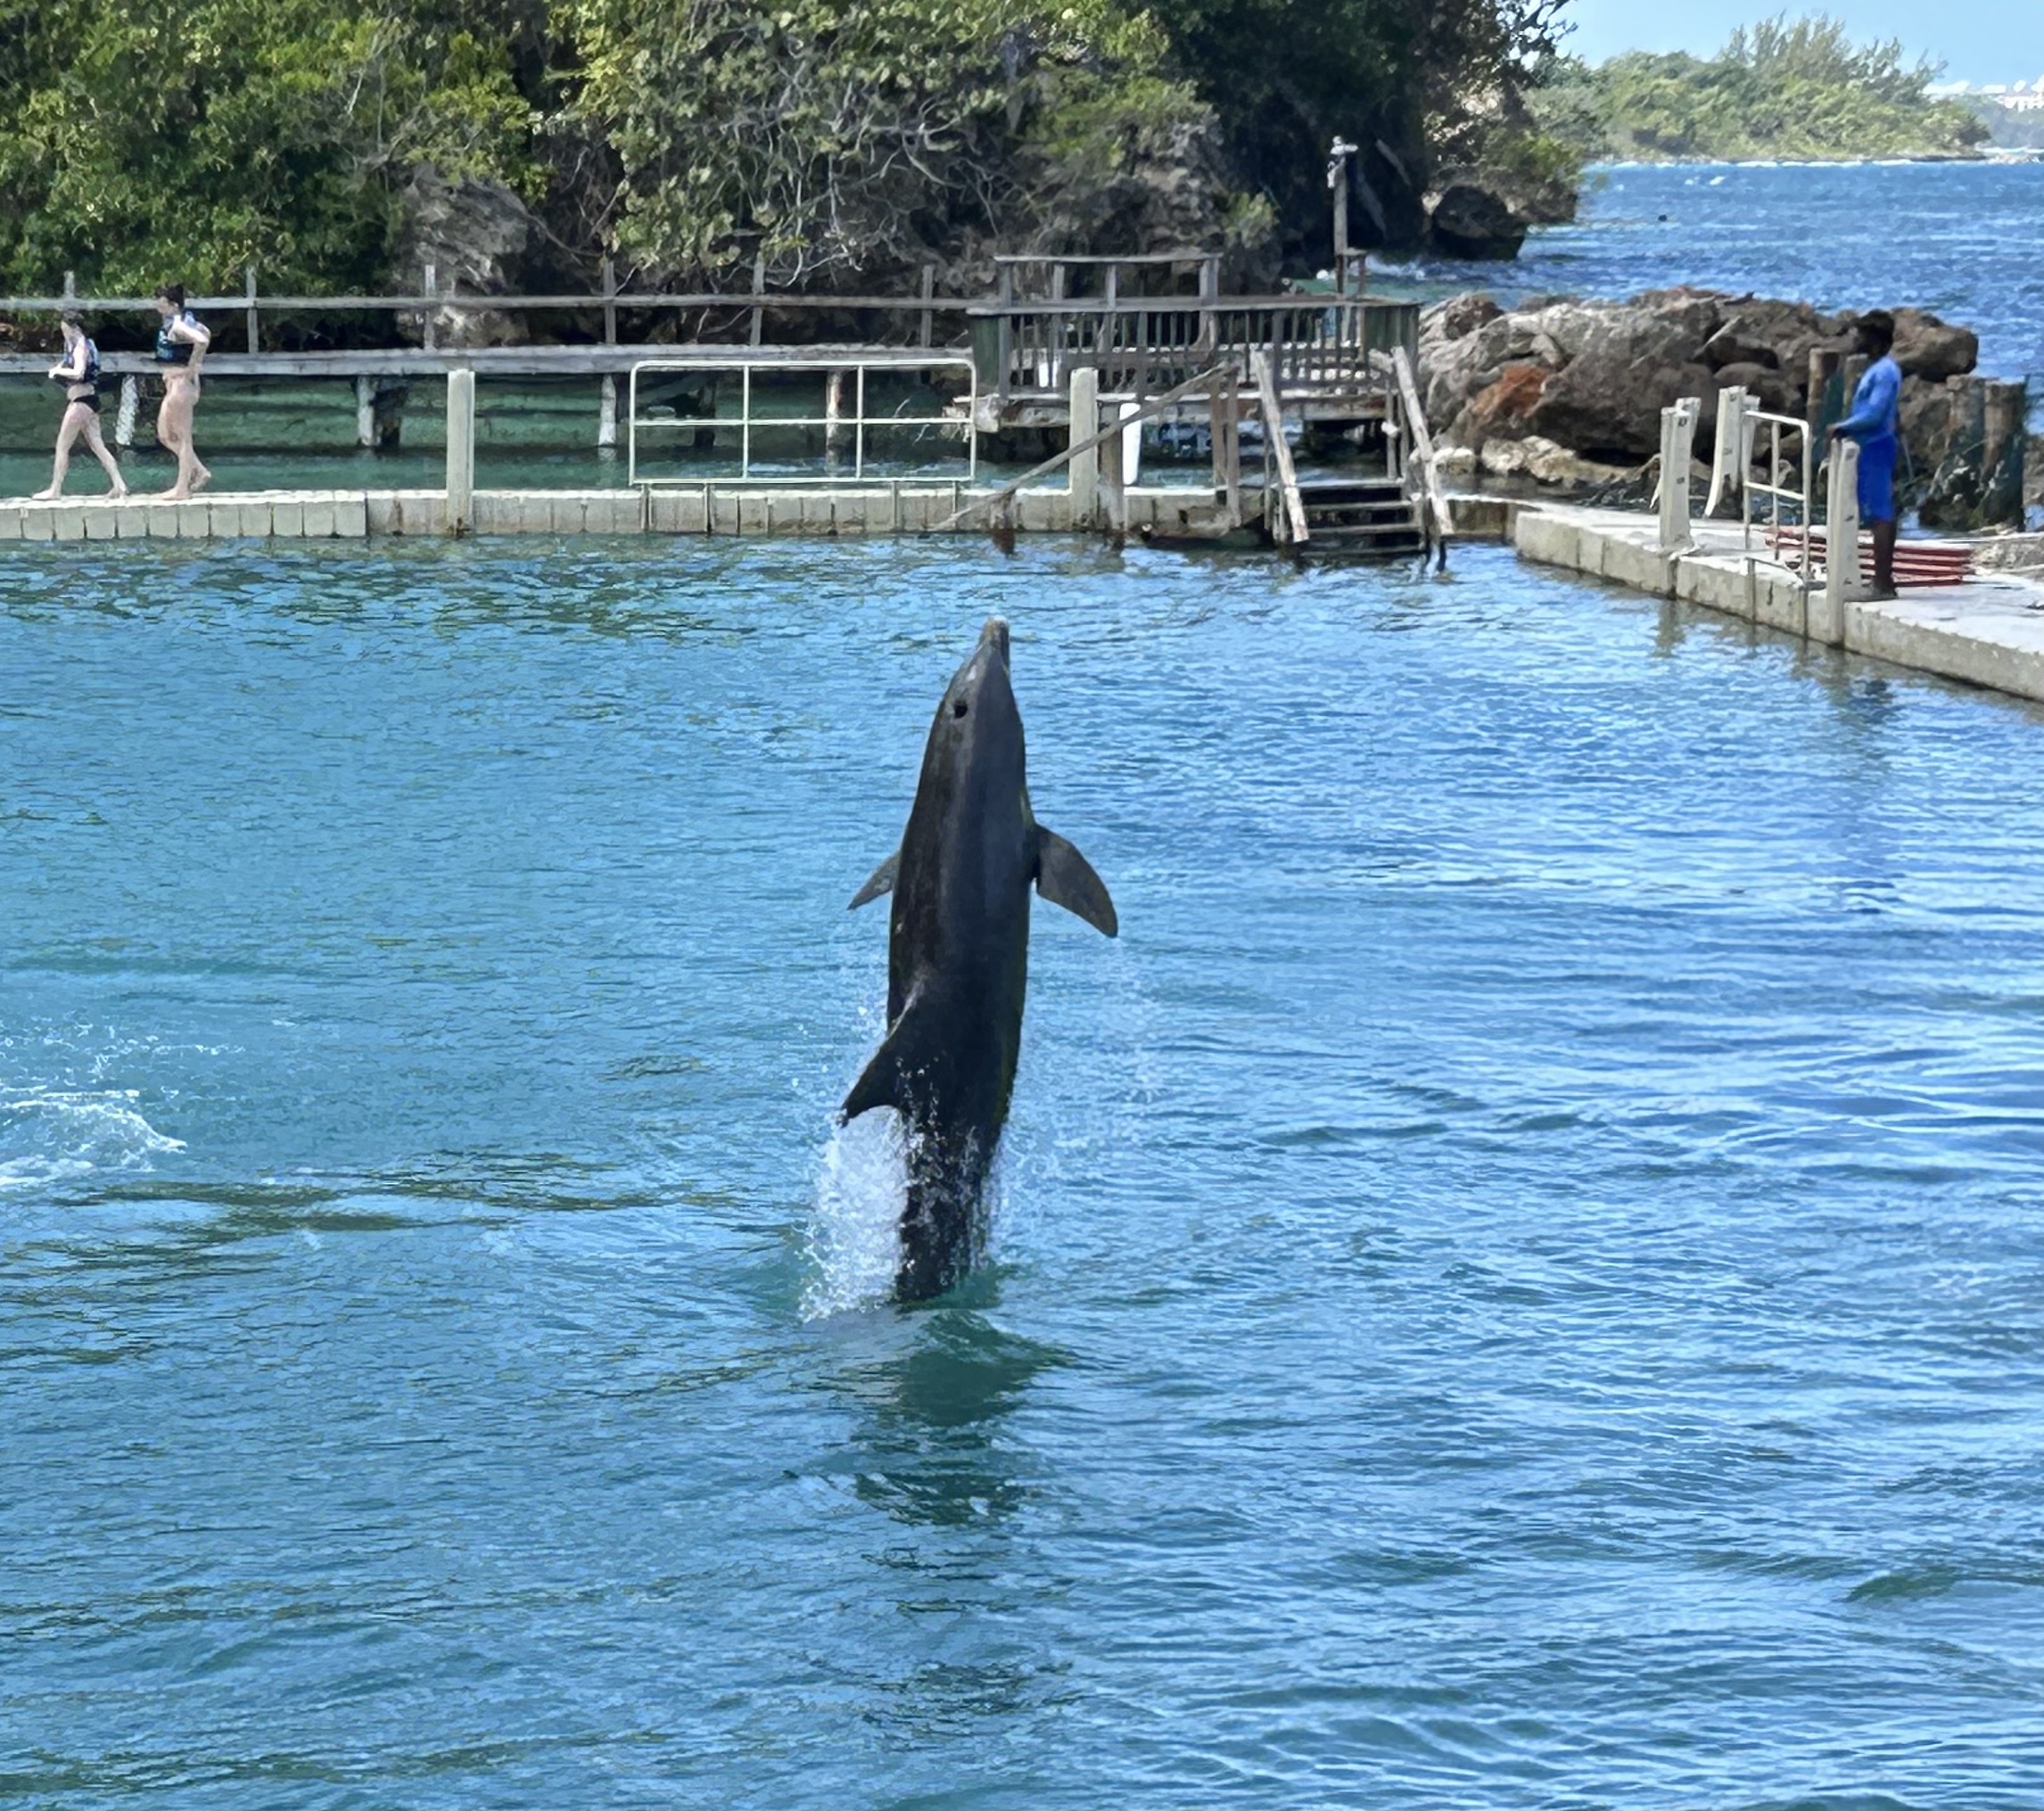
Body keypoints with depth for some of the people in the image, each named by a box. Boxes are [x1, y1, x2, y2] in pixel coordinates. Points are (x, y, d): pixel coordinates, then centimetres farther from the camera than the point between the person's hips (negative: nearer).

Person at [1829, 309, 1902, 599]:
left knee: (1880, 515, -11)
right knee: (1881, 515, 11)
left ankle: (1883, 583, -12)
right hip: (1873, 447, 11)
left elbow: (1873, 414, -23)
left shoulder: (1883, 372, -15)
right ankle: (1883, 580, 14)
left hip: (1875, 448, -11)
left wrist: (1842, 428, -13)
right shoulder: (1881, 369, 16)